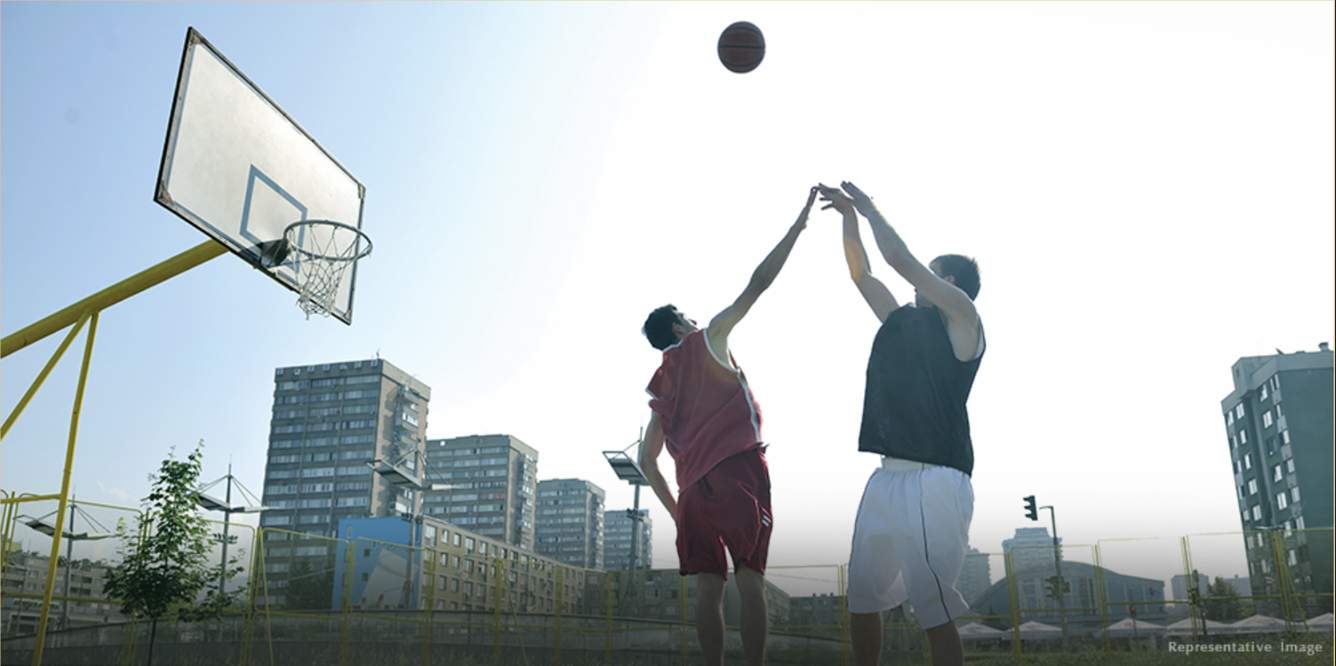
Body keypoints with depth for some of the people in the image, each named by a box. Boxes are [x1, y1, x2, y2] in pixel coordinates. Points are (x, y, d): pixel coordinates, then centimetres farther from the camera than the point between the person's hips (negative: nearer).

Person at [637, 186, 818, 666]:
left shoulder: (661, 388, 23)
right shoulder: (706, 340, 8)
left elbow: (647, 461, 19)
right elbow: (757, 284, 3)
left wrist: (675, 511, 23)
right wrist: (798, 226, 7)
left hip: (693, 484, 6)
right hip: (737, 469, -5)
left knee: (708, 586, 4)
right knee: (749, 578, -6)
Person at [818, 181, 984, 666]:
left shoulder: (962, 318, 1)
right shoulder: (900, 320, 20)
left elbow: (901, 261, -7)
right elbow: (861, 273, 26)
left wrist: (868, 208, 5)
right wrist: (849, 215, 22)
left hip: (935, 481, -8)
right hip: (889, 476, 8)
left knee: (933, 607, -10)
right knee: (861, 598, 8)